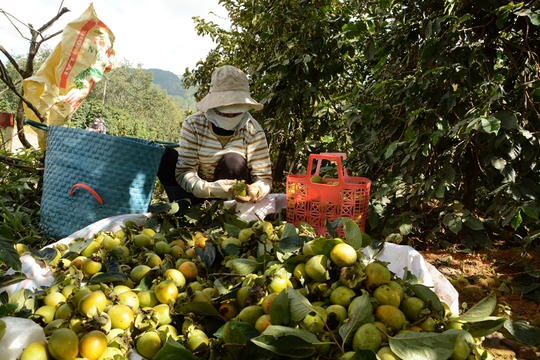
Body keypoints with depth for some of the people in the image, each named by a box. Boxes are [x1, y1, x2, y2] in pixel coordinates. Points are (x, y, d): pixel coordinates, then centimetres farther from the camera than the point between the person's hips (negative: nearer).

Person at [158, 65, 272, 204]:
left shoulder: (253, 131, -15)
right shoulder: (193, 125, -16)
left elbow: (264, 177, -16)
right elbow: (184, 171, -21)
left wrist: (255, 191, -41)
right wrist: (209, 189, -42)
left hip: (231, 199, 0)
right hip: (198, 194, 1)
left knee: (233, 161, -29)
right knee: (166, 156, -19)